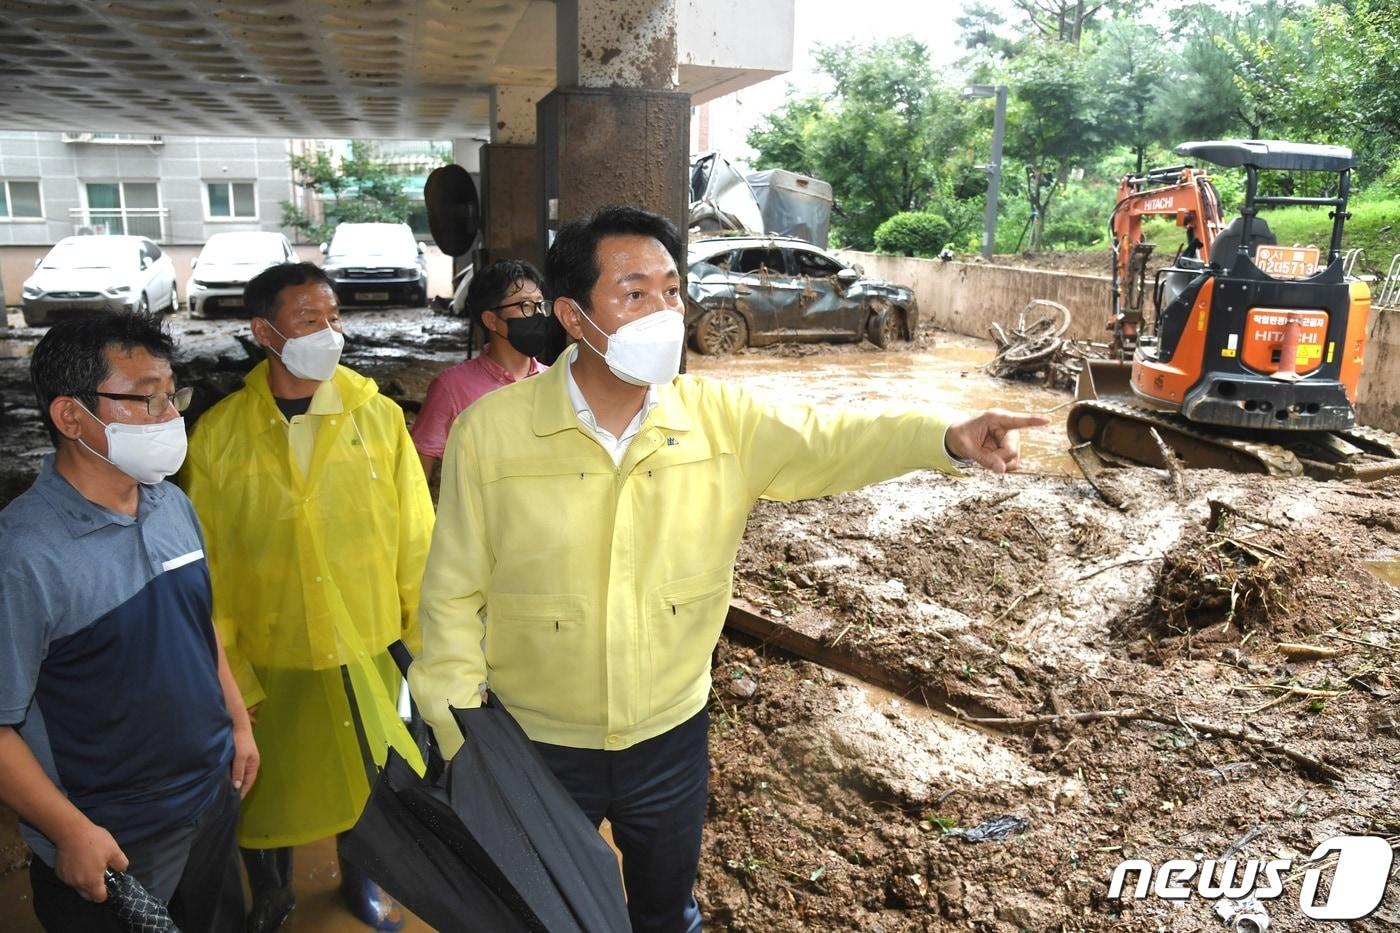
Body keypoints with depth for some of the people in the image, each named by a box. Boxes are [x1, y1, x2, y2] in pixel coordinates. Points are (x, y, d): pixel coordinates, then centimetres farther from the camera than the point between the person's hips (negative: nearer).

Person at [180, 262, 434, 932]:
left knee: (365, 774, 20)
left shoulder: (378, 416, -9)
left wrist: (426, 637, -5)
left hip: (370, 648, 1)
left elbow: (415, 537, -6)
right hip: (269, 657, 0)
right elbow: (206, 564, -5)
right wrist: (227, 671, -5)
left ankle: (359, 879, 50)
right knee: (269, 783, 20)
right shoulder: (218, 433, -10)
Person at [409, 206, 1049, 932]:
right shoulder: (490, 431, -16)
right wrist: (465, 749, -9)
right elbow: (454, 598, -11)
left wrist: (946, 437, -37)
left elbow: (826, 443, -18)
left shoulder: (719, 417, -10)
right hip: (535, 747, -1)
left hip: (670, 738, 2)